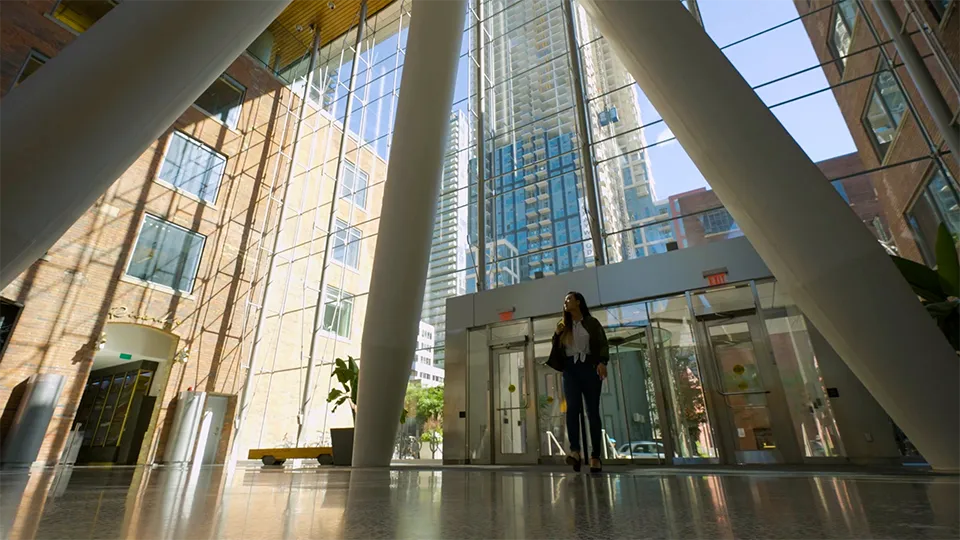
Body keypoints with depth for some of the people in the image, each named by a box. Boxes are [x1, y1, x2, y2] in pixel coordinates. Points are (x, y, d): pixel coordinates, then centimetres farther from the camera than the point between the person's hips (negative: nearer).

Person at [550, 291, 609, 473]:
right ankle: (575, 451, -28)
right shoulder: (563, 326, 18)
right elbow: (557, 350, 20)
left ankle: (595, 456, 0)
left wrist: (602, 362, -19)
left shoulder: (592, 322, 8)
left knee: (592, 411, -3)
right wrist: (557, 334, 3)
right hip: (570, 369, 2)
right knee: (572, 407, -17)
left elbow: (603, 344, -1)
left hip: (589, 367, -2)